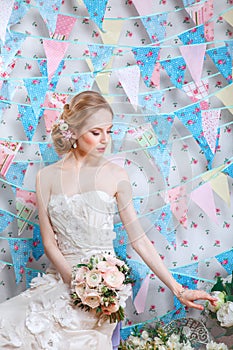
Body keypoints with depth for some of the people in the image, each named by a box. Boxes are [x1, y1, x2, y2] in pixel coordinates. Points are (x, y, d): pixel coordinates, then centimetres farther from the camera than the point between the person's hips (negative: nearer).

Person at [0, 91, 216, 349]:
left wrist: (178, 290, -1)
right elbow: (49, 242, 2)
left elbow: (138, 239, 1)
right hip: (60, 277, 3)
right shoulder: (47, 177, 3)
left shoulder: (115, 175, 0)